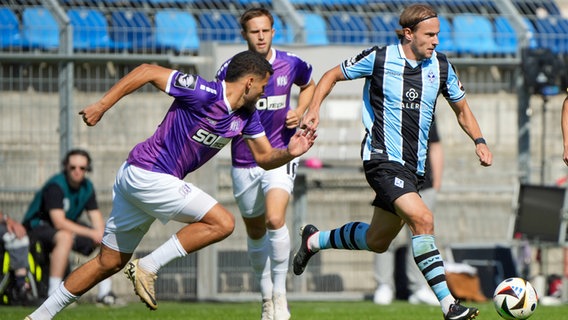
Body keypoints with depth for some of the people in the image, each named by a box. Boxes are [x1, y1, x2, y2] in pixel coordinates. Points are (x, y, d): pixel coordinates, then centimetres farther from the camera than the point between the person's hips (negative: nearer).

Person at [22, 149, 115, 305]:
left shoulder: (87, 187, 1)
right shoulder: (56, 185, -23)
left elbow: (96, 217, -2)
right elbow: (59, 222, -31)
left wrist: (101, 235, -25)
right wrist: (91, 233, -33)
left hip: (69, 226, 8)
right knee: (65, 237, -40)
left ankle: (105, 291, -2)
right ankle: (53, 293, -39)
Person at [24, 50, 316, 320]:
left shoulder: (247, 116, 8)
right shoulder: (204, 94, -19)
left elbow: (265, 158, 15)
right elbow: (147, 72, -17)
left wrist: (289, 152, -6)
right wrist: (101, 106, -17)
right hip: (147, 174, -9)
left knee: (109, 263, 13)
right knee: (222, 222, -13)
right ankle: (147, 268, -10)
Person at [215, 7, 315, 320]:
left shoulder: (291, 64, -3)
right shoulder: (230, 69, -7)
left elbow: (309, 85, 19)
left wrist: (299, 112, 1)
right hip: (244, 162, 1)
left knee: (275, 219, -23)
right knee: (255, 232, 12)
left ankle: (279, 294, -10)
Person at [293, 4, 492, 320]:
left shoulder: (441, 66, 3)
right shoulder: (379, 59, -10)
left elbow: (461, 108, 16)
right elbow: (332, 75, 5)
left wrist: (479, 141, 0)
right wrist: (314, 109, -8)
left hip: (414, 165, 7)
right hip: (383, 159, -7)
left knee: (377, 241, 15)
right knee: (422, 219, -26)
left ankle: (314, 241, 42)